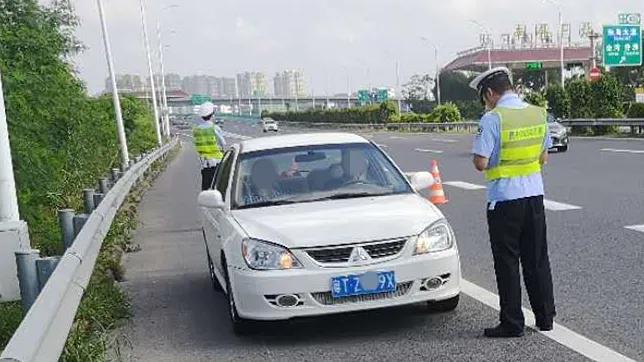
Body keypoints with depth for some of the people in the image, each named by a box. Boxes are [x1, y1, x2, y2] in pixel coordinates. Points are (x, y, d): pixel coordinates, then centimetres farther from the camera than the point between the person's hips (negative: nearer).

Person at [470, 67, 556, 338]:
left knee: (507, 262, 4)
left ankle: (512, 324, 10)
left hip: (504, 198, -6)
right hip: (535, 194, 6)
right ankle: (545, 317, 23)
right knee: (537, 259, 15)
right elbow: (544, 158, 12)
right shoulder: (538, 114, 5)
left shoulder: (492, 118, -15)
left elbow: (481, 163, -17)